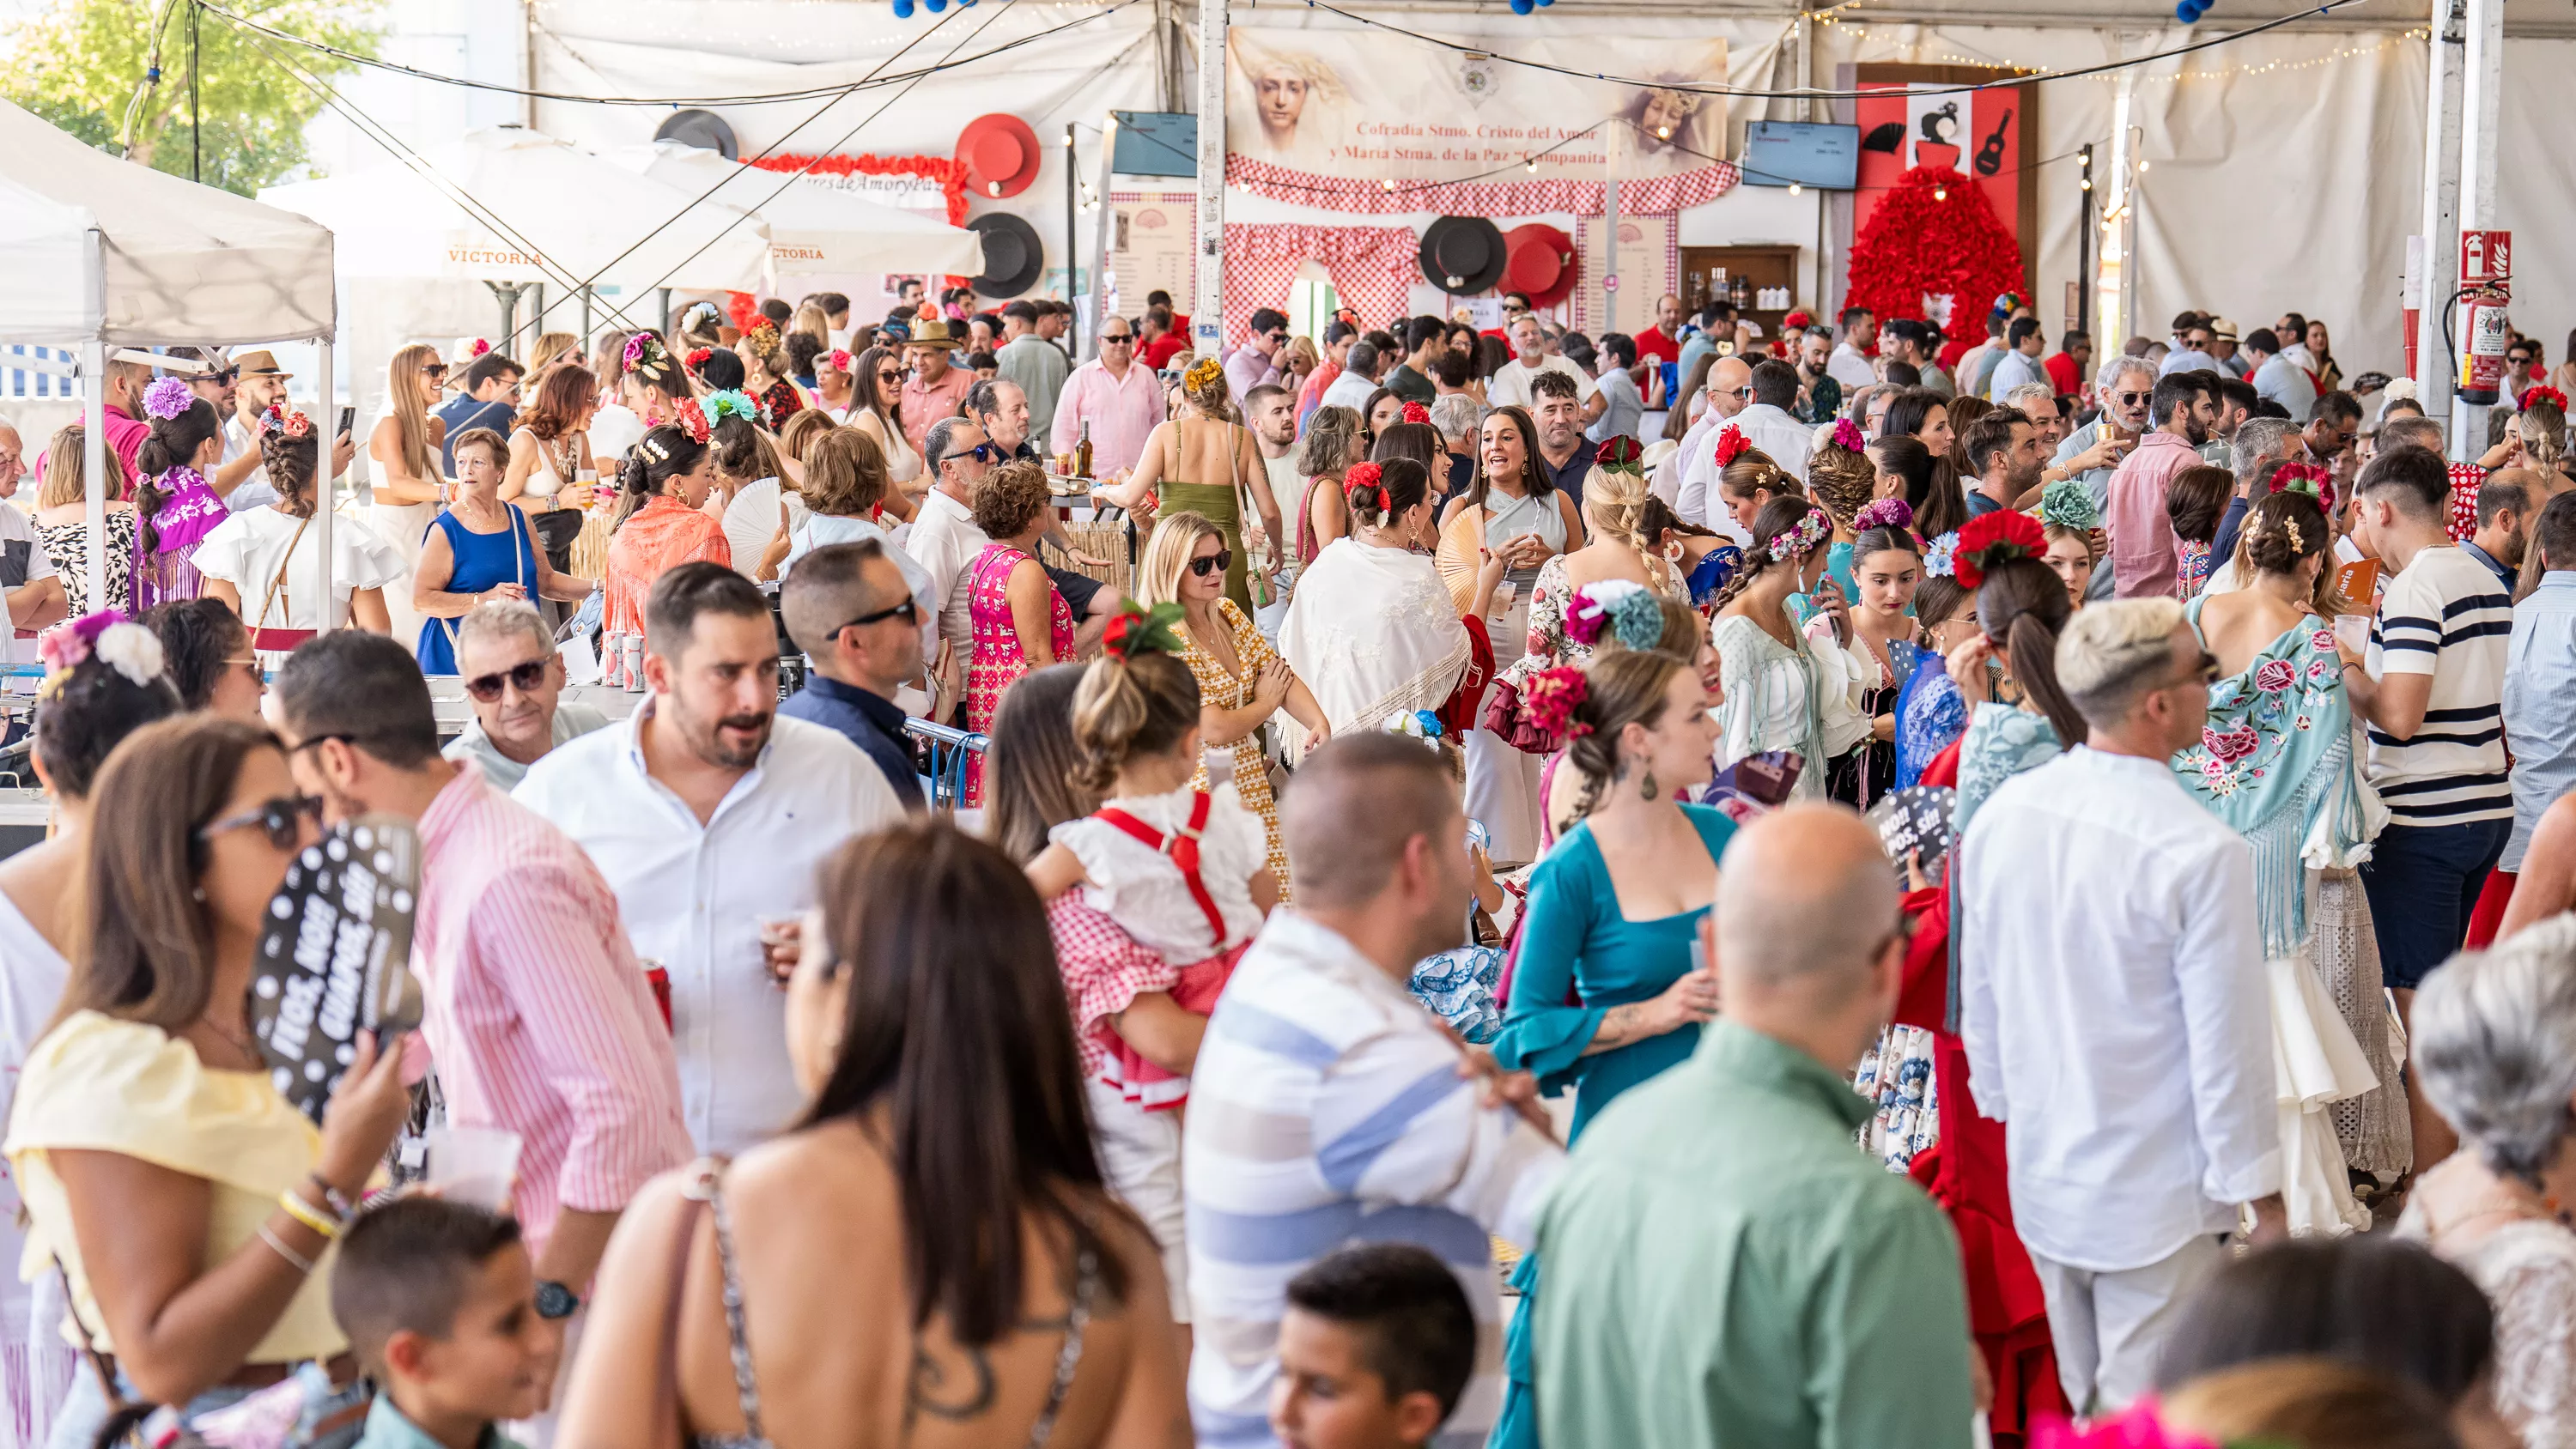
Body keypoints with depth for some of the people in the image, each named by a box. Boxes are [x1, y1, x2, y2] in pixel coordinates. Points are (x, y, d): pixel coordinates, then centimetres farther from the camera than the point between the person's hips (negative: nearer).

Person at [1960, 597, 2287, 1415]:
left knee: (2085, 1410, 21)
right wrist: (2263, 1201, -6)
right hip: (2154, 1198, -6)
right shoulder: (2202, 853, -22)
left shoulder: (1999, 816, -3)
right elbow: (2227, 1046, -17)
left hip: (2041, 1183, 6)